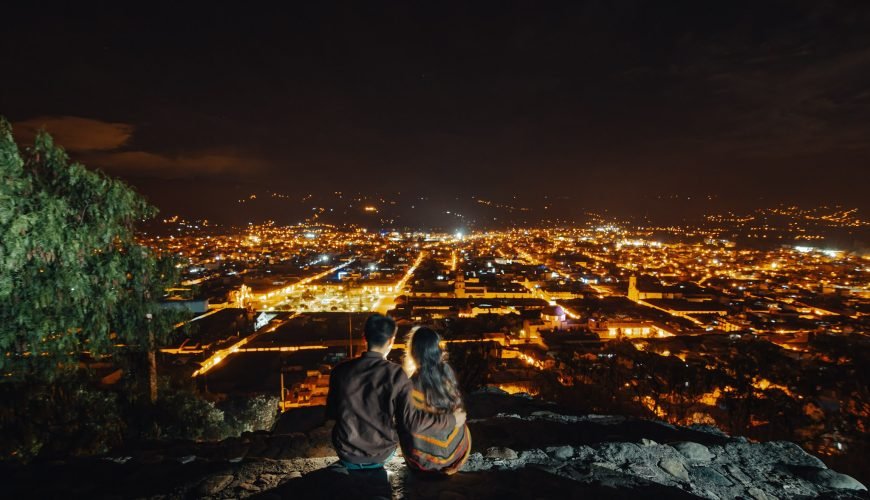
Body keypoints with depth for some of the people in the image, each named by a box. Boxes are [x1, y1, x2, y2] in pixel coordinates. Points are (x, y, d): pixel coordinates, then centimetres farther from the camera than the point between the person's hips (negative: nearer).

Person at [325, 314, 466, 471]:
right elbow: (412, 422, -21)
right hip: (381, 454, -1)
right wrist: (451, 420, -9)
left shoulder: (340, 370, -13)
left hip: (346, 454, 1)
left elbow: (330, 413, 1)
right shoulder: (396, 375, -21)